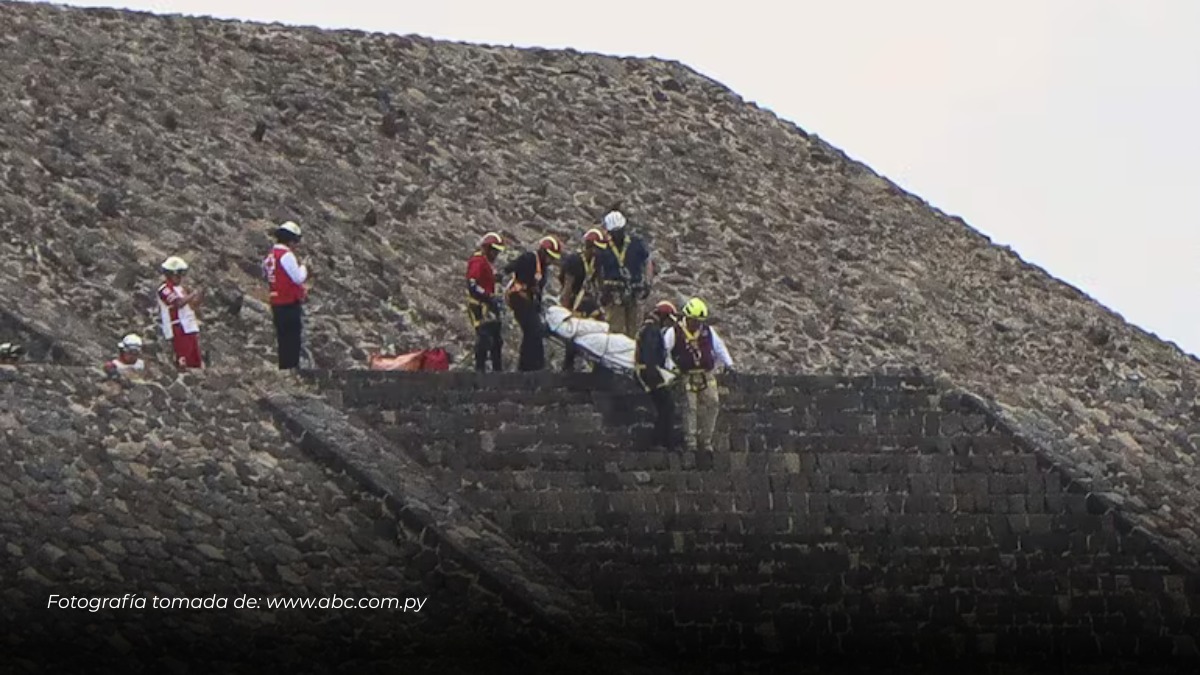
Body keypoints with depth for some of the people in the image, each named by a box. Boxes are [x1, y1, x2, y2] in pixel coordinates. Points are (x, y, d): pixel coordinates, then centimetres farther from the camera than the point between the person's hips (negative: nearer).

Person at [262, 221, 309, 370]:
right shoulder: (287, 255, -16)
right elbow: (298, 278, -18)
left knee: (283, 340, 14)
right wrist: (303, 268, 3)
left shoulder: (270, 256, 12)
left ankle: (284, 368, 19)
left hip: (276, 304, 9)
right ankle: (292, 367, -7)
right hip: (290, 304, -9)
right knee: (293, 339, -5)